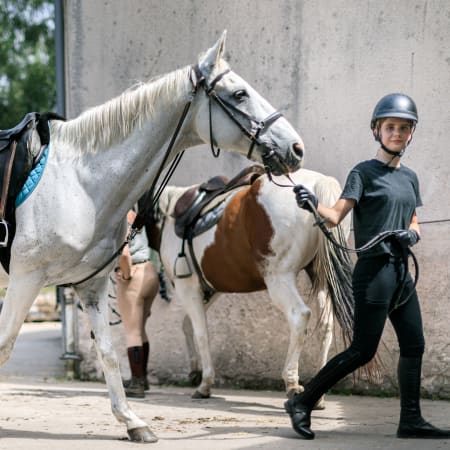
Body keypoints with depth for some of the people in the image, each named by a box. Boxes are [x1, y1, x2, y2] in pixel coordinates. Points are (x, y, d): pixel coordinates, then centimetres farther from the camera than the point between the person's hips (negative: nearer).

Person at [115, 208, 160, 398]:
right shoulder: (131, 215, 10)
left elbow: (124, 253, -30)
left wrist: (126, 275, -14)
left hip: (133, 278, -9)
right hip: (150, 272, 9)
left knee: (132, 332, 0)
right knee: (140, 329, 21)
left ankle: (137, 384, 3)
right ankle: (142, 378, 30)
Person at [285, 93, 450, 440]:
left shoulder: (410, 178, 16)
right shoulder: (364, 173, -5)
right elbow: (336, 216, -14)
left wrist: (412, 234, -1)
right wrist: (313, 205, -35)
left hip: (401, 271, 8)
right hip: (374, 268, -8)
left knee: (414, 346, 6)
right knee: (363, 350, -9)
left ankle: (411, 420, 12)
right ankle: (303, 403, -1)